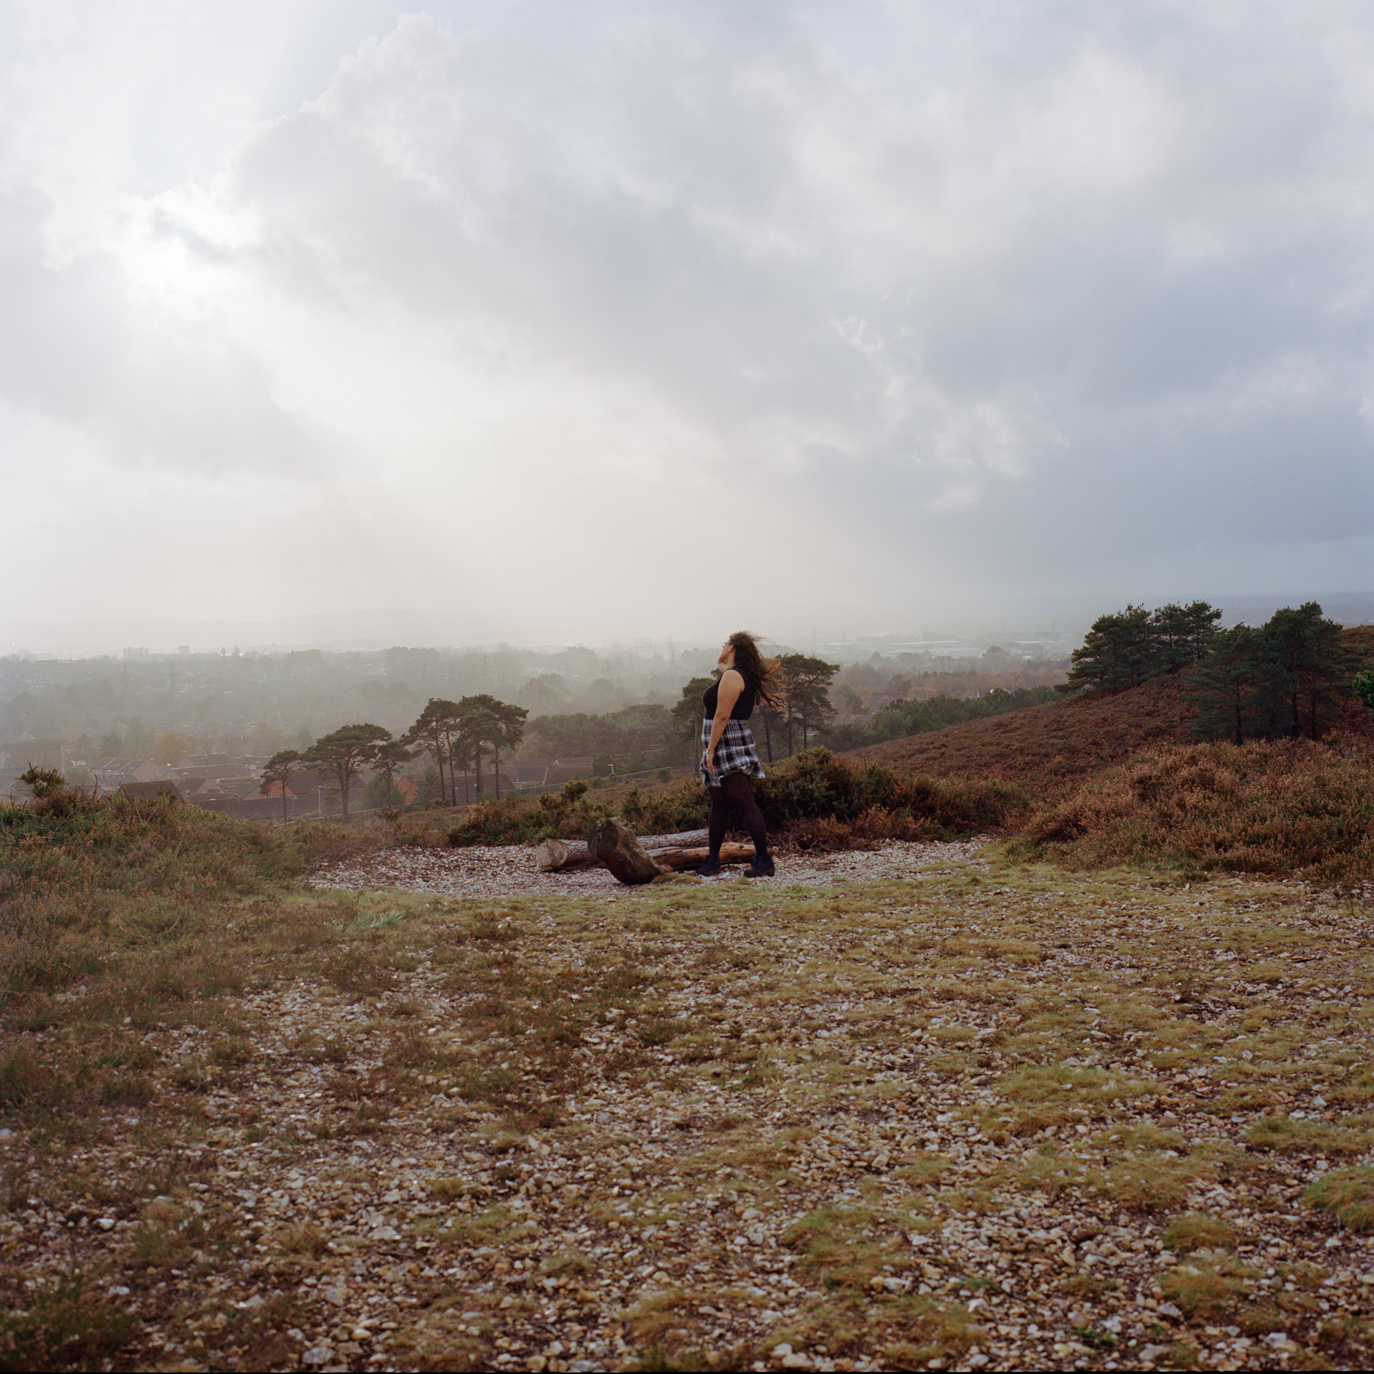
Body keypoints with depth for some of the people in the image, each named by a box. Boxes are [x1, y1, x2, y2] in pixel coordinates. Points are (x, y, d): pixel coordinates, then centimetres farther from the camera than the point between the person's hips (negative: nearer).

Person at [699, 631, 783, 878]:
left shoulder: (732, 676, -14)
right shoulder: (736, 675, 17)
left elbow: (722, 715, -19)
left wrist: (711, 749, -18)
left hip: (730, 748, -11)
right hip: (725, 750, 11)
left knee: (744, 804, -11)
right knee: (719, 804, 14)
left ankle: (763, 860, -11)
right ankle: (713, 859, 21)